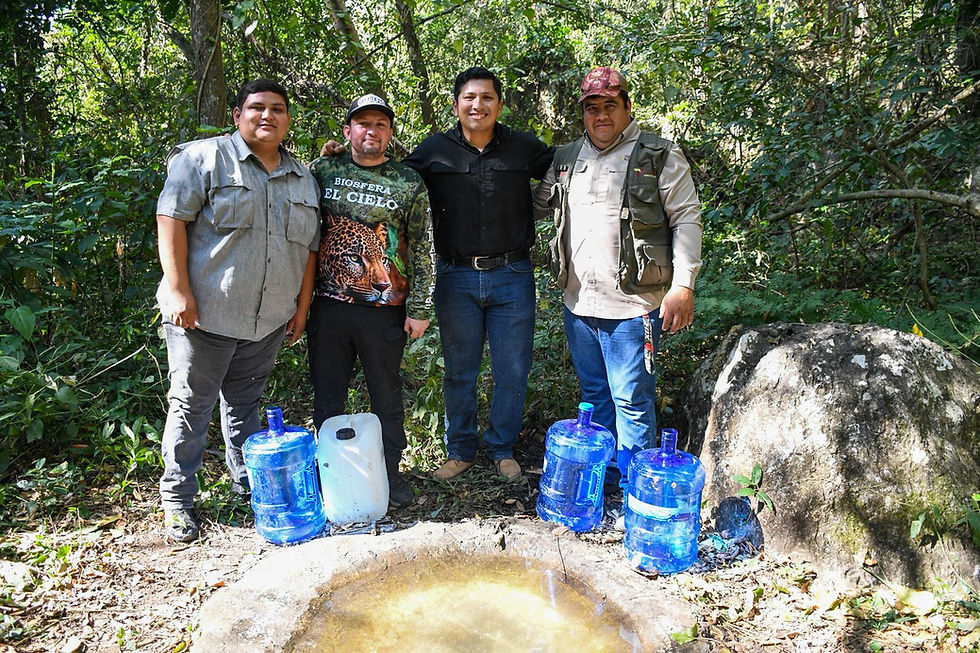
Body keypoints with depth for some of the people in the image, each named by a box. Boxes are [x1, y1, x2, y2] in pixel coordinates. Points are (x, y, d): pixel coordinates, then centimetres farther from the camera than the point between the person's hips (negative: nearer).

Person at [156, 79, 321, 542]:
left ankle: (247, 481, 32)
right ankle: (177, 499, 17)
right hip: (204, 313, -4)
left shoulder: (302, 178, 13)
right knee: (192, 404, 4)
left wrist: (302, 306, 12)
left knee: (245, 402, 17)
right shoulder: (205, 157, -3)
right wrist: (178, 291, -15)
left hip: (268, 320, 5)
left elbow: (310, 246, 16)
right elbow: (171, 219, -9)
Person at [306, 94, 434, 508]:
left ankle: (390, 473, 26)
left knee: (387, 397, 10)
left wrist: (419, 309, -4)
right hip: (329, 307, 2)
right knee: (327, 397, 12)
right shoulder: (322, 171, 6)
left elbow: (423, 250, 1)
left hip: (385, 311, -2)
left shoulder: (409, 184, 1)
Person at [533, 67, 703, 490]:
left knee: (632, 402, 0)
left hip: (632, 306, -6)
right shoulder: (567, 158, 14)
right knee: (594, 395, 17)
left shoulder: (660, 157, -2)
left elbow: (687, 219, -5)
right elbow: (537, 205, 26)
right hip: (578, 303, 6)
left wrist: (683, 285, -13)